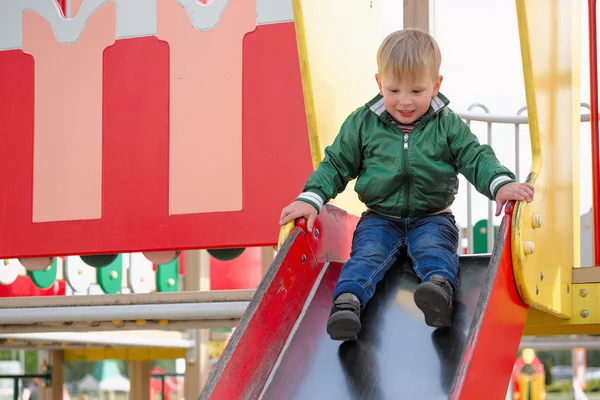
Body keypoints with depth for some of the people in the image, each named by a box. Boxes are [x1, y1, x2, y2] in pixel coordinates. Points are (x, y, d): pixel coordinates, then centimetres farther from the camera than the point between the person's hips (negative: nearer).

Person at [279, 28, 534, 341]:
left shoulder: (448, 125, 2)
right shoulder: (362, 124, 3)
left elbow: (476, 158, -2)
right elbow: (336, 164, 8)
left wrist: (501, 184, -23)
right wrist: (310, 199, -8)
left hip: (432, 217, -1)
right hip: (380, 217, 1)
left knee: (434, 249, -32)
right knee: (367, 253, -27)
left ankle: (440, 287, -61)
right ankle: (347, 302, -50)